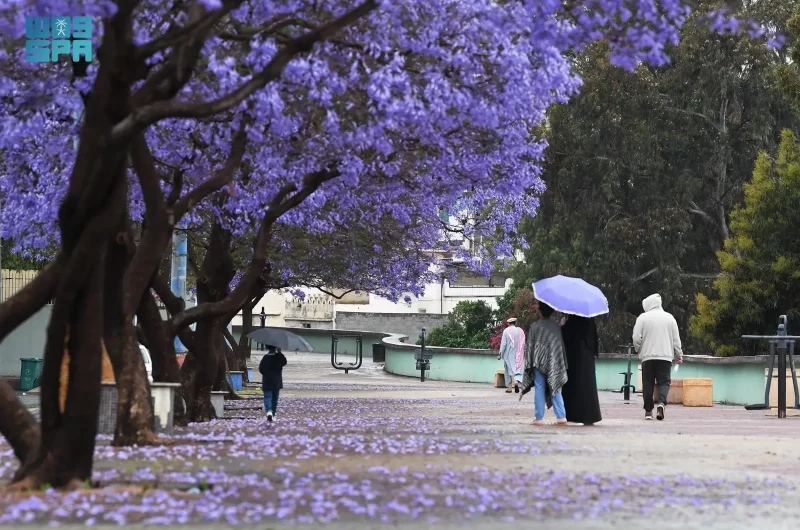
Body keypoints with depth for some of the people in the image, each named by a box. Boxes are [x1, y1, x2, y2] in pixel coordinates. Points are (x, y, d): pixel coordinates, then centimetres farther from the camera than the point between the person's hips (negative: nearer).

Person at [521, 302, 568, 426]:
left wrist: (529, 363, 2)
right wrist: (563, 364, 9)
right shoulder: (556, 327, 2)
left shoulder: (534, 326, -3)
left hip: (538, 363, -2)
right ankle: (561, 416, -4)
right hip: (553, 364, 2)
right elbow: (561, 345, 4)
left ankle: (539, 417, 1)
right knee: (555, 390, 6)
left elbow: (530, 345, -3)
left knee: (539, 389, 3)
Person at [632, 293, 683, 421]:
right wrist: (678, 355, 19)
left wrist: (639, 350, 14)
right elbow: (676, 339, 9)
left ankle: (648, 410, 7)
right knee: (664, 381, 4)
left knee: (648, 382, 6)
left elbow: (636, 338, -4)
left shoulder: (643, 317, 0)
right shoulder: (669, 317, 8)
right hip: (665, 355, 1)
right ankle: (661, 402, -21)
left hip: (647, 356, -1)